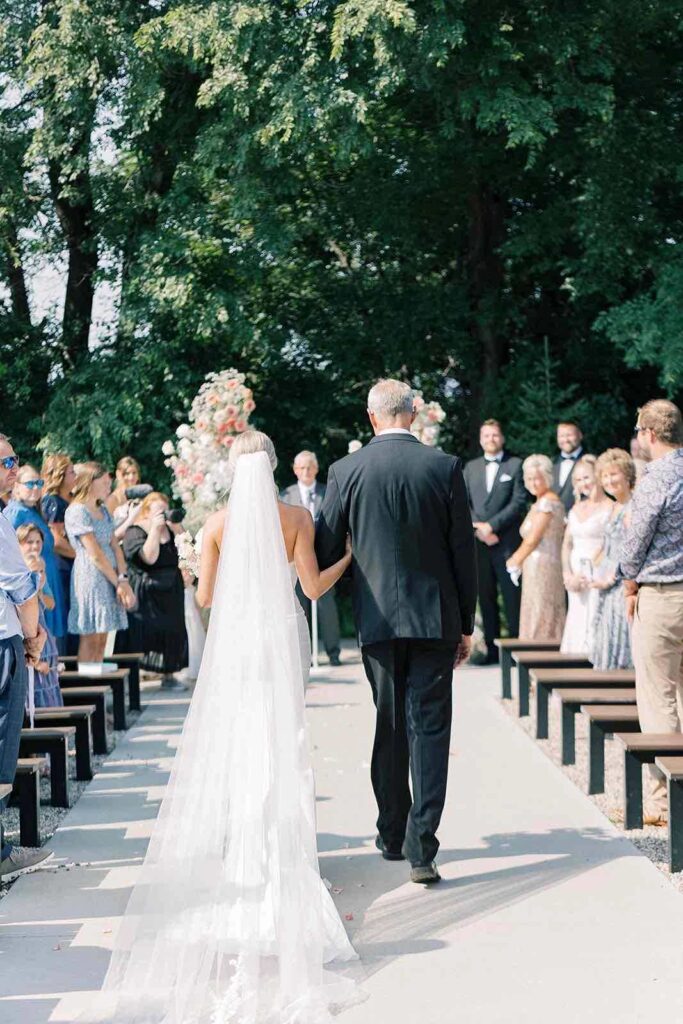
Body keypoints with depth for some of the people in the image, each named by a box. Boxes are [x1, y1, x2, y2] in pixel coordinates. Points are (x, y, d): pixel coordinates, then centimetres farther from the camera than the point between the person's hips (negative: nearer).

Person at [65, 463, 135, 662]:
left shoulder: (103, 510, 17)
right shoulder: (77, 512, -10)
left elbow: (115, 547, 9)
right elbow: (95, 554, -13)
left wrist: (123, 580, -4)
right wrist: (118, 582, -9)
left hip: (110, 577, 8)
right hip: (90, 576, -8)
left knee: (101, 640, 7)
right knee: (90, 639, -6)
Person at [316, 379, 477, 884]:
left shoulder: (346, 471, -2)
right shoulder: (446, 467, -3)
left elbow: (326, 551, 2)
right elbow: (464, 551, -1)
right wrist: (467, 624, 7)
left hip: (378, 618, 1)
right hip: (436, 618, -1)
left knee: (389, 728, 14)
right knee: (429, 729, -1)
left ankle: (392, 834, 24)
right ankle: (421, 846, -9)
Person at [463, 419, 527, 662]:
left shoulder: (516, 465, 3)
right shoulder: (471, 467, 16)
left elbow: (519, 502, -6)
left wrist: (492, 525, -12)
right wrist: (478, 528, -7)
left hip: (507, 542, -4)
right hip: (479, 542, 4)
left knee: (512, 597, -4)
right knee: (485, 597, 5)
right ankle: (491, 649, 9)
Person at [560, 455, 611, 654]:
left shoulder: (609, 508, -8)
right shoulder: (577, 507, 15)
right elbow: (567, 544, 16)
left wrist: (586, 576, -13)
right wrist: (568, 575, 1)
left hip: (596, 576, -7)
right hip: (576, 576, 7)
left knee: (593, 622, -9)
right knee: (576, 625, 8)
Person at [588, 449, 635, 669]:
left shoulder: (632, 508, -14)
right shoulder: (615, 507, 16)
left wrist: (610, 578, -14)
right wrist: (598, 574, 8)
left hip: (623, 585, -10)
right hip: (609, 589, 10)